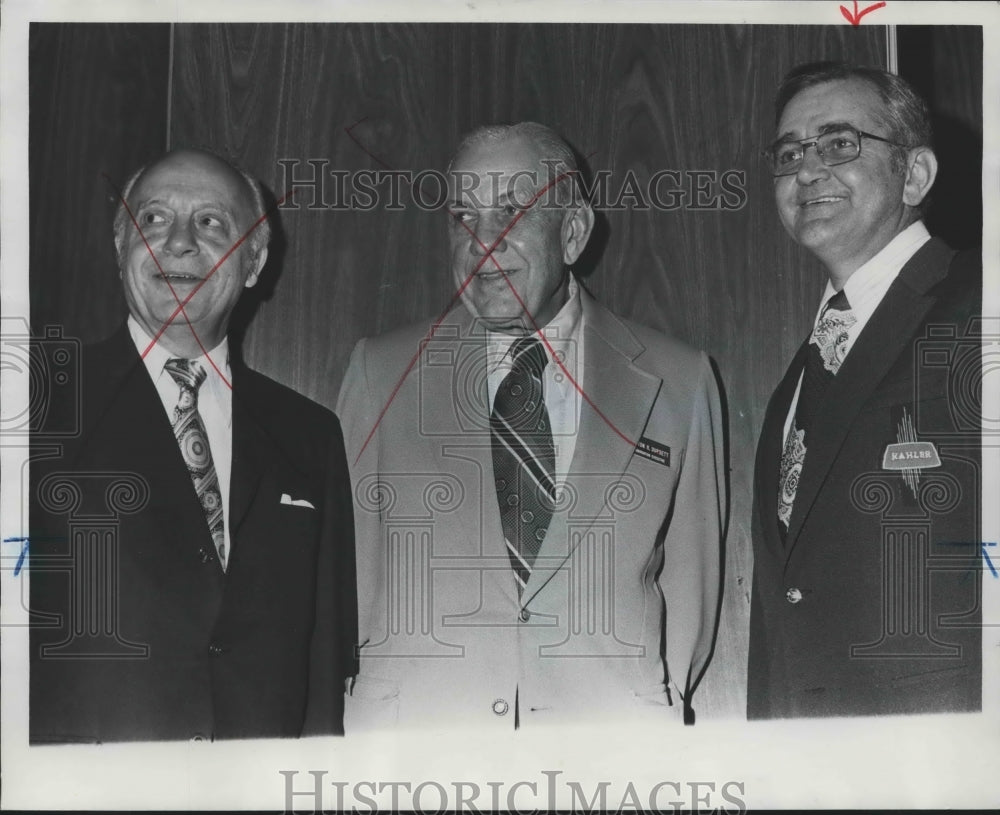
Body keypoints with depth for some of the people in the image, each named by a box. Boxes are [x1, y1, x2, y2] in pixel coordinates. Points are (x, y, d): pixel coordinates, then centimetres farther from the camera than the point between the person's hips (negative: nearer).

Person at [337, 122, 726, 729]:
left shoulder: (677, 382, 9)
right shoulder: (381, 373, 10)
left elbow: (691, 582, 12)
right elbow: (347, 563, 11)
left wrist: (654, 710, 4)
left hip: (614, 742, 0)